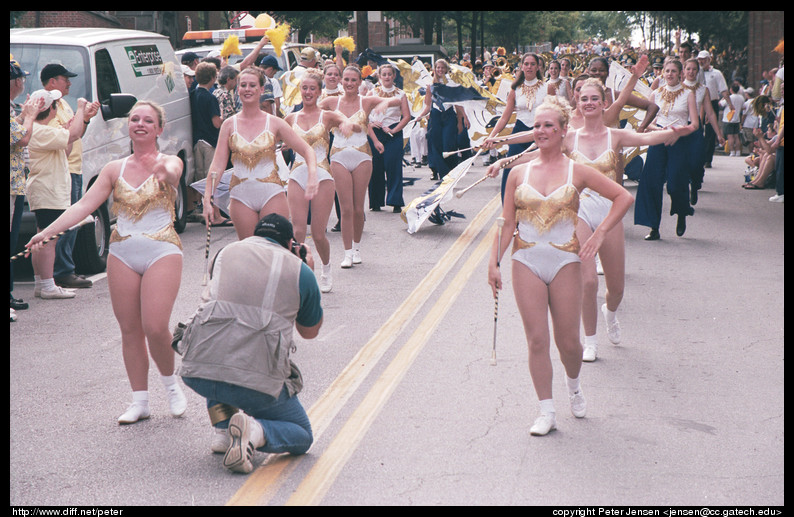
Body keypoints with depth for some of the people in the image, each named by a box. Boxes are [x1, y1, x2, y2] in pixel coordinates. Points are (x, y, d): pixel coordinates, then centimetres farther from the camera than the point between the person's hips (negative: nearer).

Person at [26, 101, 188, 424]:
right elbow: (83, 206, 4)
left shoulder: (170, 162, -1)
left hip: (162, 252, -4)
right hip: (122, 253, 4)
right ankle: (140, 401, 16)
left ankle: (170, 382, 14)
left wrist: (165, 172, -52)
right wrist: (47, 232, -7)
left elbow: (172, 173, -27)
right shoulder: (114, 169, 8)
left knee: (155, 328, -14)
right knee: (130, 330, 5)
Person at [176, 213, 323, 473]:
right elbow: (310, 332, 26)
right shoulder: (299, 270, 11)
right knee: (302, 436, 21)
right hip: (257, 382, -3)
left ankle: (222, 429, 21)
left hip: (197, 373, 3)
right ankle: (254, 432, -12)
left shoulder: (227, 252, 18)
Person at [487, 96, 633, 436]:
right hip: (526, 263, 1)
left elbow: (623, 198, 4)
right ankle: (546, 412, 8)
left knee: (568, 341, 4)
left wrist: (599, 234, -3)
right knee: (536, 340, -1)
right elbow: (507, 223, 8)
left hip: (565, 262, -1)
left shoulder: (577, 172, 0)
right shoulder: (519, 174, 6)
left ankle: (574, 385, 36)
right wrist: (493, 263, 1)